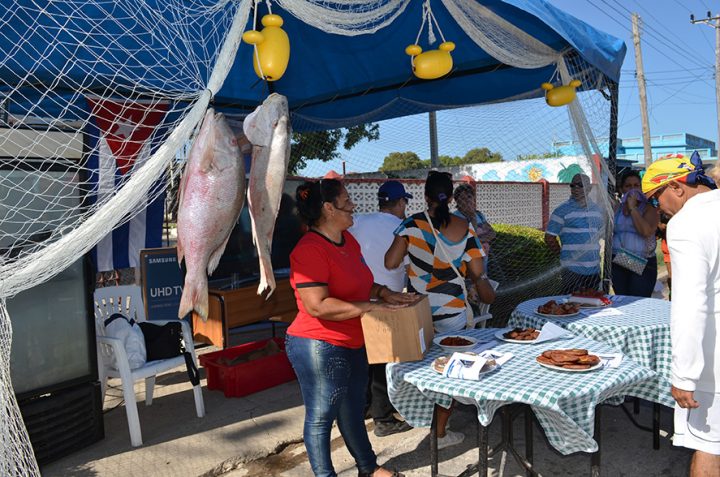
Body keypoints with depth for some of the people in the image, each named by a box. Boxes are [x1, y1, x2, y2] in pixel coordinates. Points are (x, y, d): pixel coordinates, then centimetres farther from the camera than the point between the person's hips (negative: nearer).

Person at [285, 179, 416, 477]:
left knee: (352, 410, 25)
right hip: (320, 348, -9)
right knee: (321, 416, 9)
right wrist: (373, 307, -26)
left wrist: (384, 293, 0)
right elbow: (318, 306, -29)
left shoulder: (348, 240, 6)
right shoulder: (310, 250, -22)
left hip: (353, 344, 9)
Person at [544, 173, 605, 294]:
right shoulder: (563, 210, -8)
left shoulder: (597, 209, 11)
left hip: (594, 269, 6)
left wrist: (592, 252, 14)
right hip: (573, 270, -6)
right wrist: (564, 253, 0)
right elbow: (549, 238, -7)